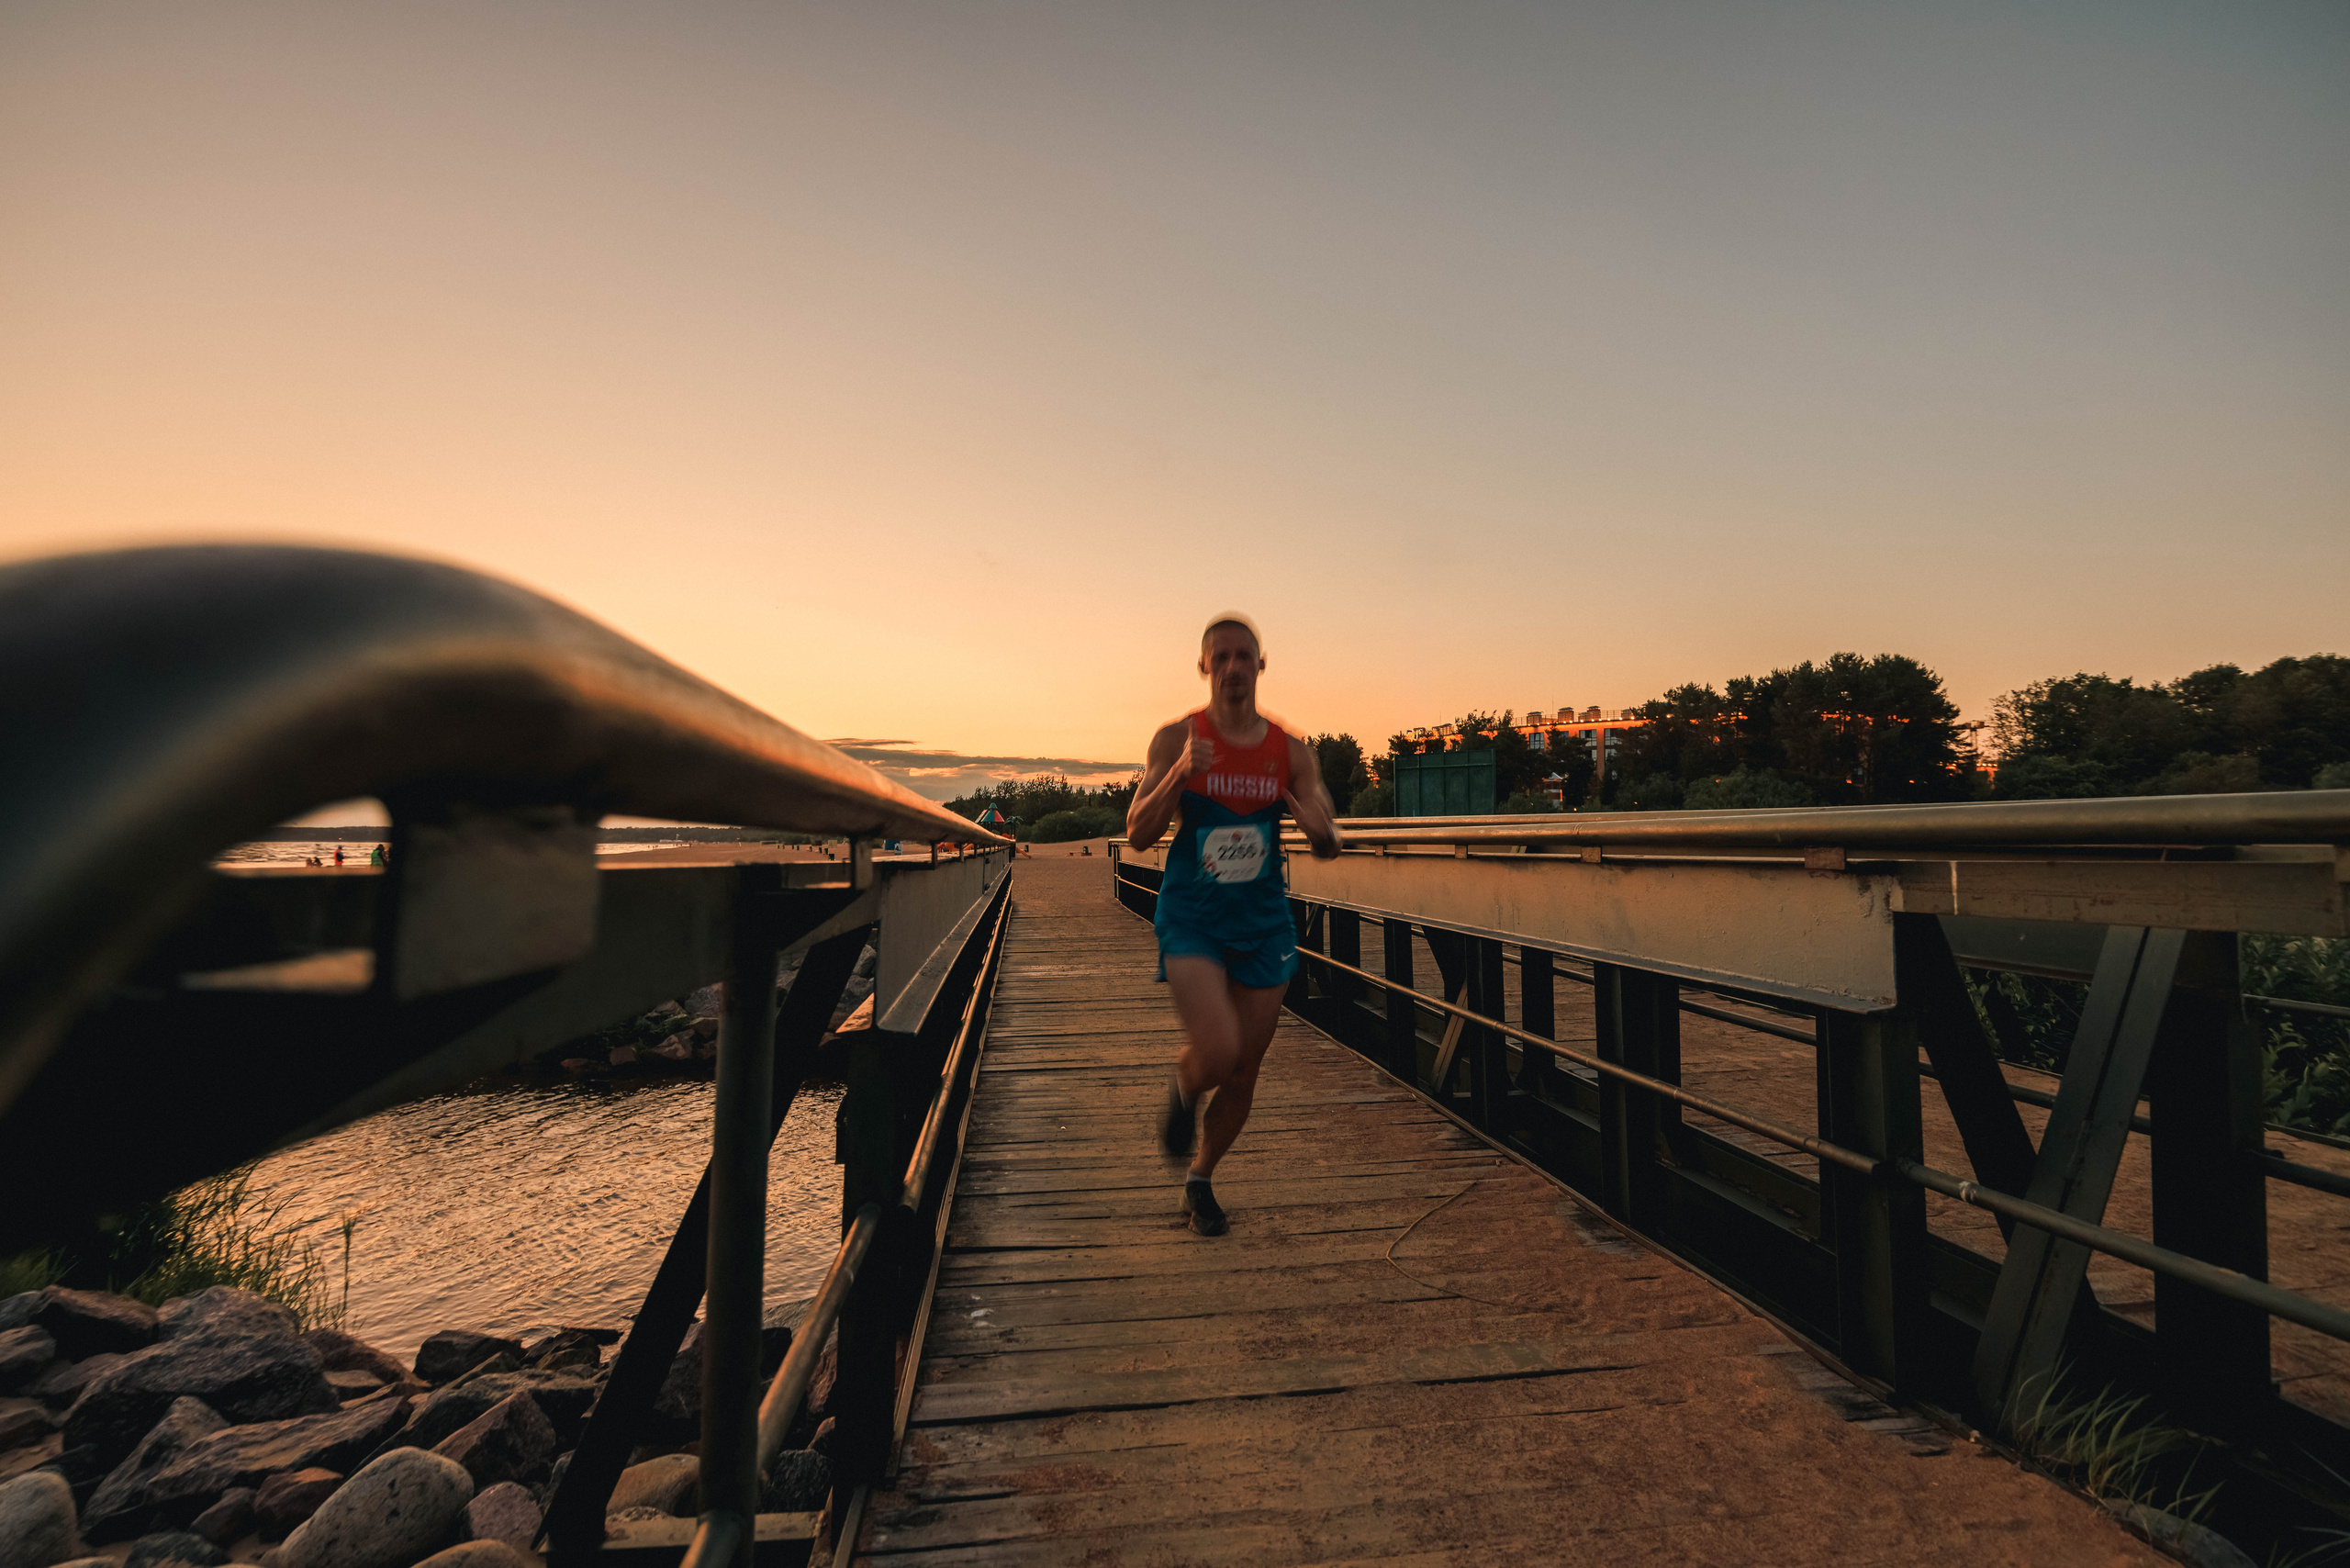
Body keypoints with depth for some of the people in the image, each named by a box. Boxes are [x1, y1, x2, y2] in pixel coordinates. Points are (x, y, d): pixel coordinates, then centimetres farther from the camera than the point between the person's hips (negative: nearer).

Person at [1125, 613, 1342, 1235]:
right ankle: (1183, 1090, 18)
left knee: (1244, 1072, 11)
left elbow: (1330, 847, 1)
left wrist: (1319, 827, -24)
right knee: (1217, 1053, -21)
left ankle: (1200, 1180, 37)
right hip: (1191, 921, -3)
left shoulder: (1292, 752, 0)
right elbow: (1138, 835, -11)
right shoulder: (1176, 738, -7)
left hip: (1264, 925, 3)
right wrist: (1179, 774, -27)